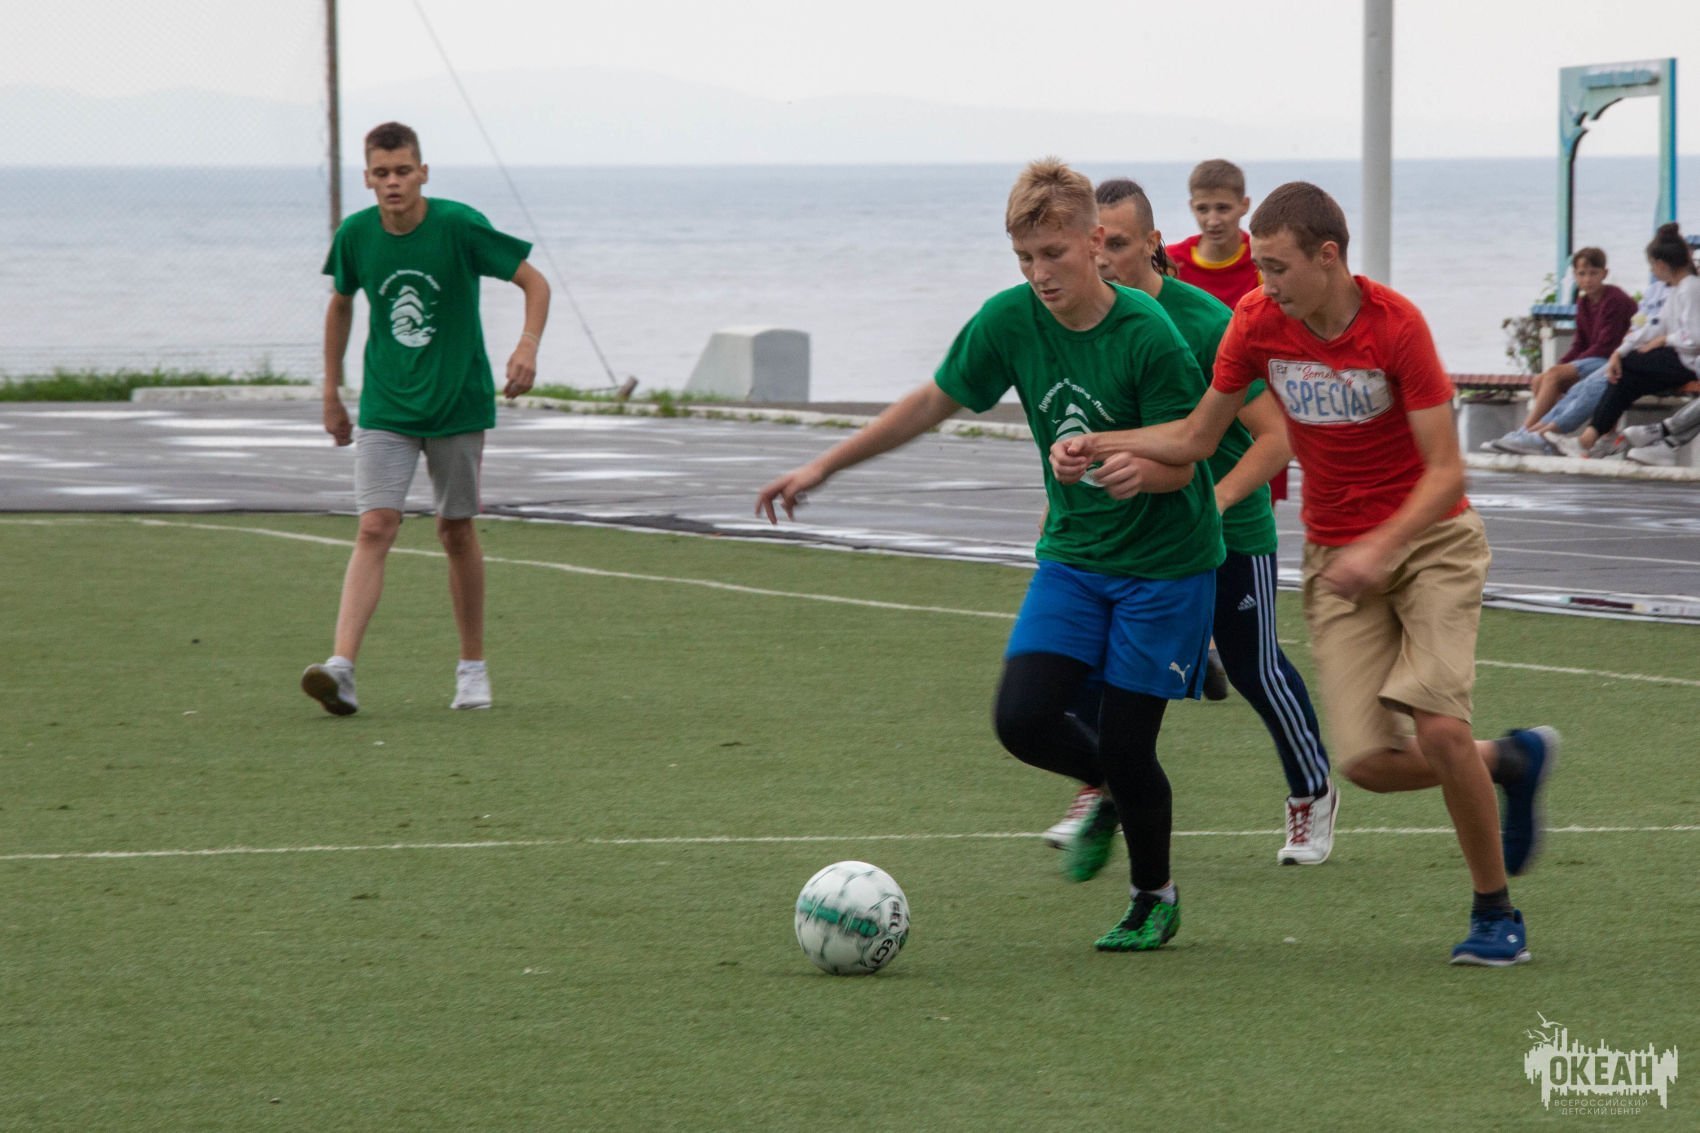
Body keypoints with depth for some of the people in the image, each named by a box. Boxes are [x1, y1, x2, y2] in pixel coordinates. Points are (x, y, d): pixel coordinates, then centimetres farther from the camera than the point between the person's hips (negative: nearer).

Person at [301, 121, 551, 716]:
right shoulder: (355, 235, -4)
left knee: (456, 530, 7)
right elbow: (341, 304, 15)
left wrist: (528, 346, -24)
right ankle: (341, 666, -23)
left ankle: (473, 667, 22)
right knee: (375, 528, -12)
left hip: (458, 404, -1)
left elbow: (535, 282, -6)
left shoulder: (459, 225, -13)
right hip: (386, 407, 1)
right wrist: (331, 393, 16)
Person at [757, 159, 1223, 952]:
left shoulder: (1148, 336, -21)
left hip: (1165, 562, -5)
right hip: (1073, 553, 5)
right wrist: (824, 467, 8)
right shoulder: (1010, 321, -7)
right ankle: (1109, 792, 22)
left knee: (1124, 743, -4)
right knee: (1022, 717, -12)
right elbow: (932, 403, 7)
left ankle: (1154, 898, 22)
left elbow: (1177, 466, -16)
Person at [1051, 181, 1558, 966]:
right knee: (1370, 761, -12)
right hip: (1336, 555, 4)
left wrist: (1380, 547, -31)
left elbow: (1445, 472, -18)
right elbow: (1198, 435, 7)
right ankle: (1512, 762, 20)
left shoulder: (1395, 325, -18)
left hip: (1430, 539, -4)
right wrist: (1101, 446, -6)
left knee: (1438, 728, -20)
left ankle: (1495, 913, 1)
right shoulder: (1257, 324, -6)